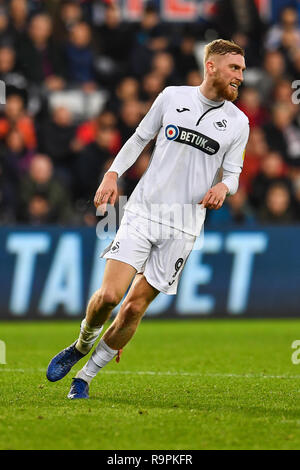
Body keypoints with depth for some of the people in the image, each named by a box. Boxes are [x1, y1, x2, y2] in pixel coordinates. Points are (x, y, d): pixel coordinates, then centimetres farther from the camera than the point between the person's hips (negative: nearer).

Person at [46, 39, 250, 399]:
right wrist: (113, 174, 2)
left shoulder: (238, 122, 5)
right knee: (109, 295, -15)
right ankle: (81, 346, 16)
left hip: (183, 226, 1)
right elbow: (139, 138, 14)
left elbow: (232, 173, 10)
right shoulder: (172, 97, 4)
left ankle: (85, 376, 13)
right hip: (142, 210, -1)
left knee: (134, 308, -3)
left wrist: (223, 186, -13)